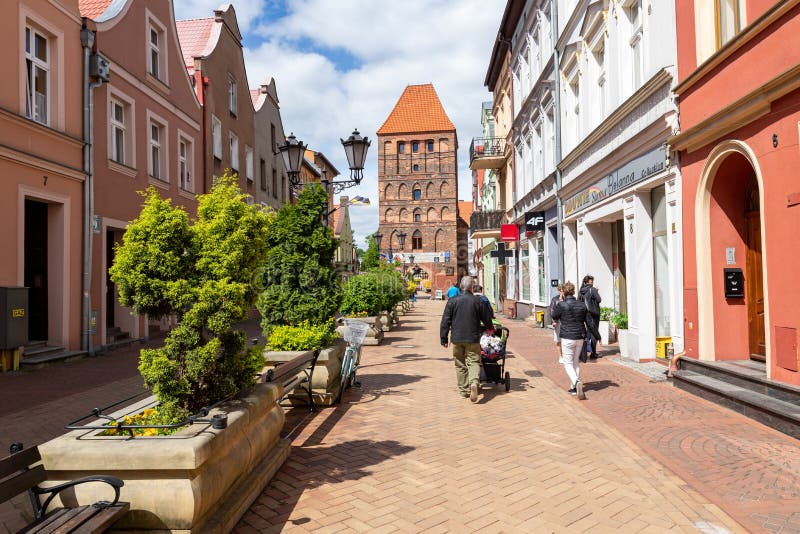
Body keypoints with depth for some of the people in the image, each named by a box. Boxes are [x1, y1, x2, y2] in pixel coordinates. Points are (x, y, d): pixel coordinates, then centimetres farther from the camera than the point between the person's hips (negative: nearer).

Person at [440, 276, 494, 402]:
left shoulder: (452, 301, -2)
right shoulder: (478, 301, -3)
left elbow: (445, 322, -1)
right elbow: (487, 320, 8)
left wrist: (444, 339, 5)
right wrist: (489, 328, 30)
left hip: (457, 339, 1)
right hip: (473, 338, -1)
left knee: (460, 365, 11)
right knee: (474, 362, 2)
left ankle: (464, 390, 16)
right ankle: (474, 382, -24)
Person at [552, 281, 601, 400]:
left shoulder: (561, 305, -11)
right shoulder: (581, 305, 3)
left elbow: (554, 316, 8)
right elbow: (590, 323, 6)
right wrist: (597, 337, 16)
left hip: (567, 338, -5)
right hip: (580, 338, 5)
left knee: (567, 363, 2)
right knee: (576, 362, 17)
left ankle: (577, 382, -22)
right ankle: (573, 388, 22)